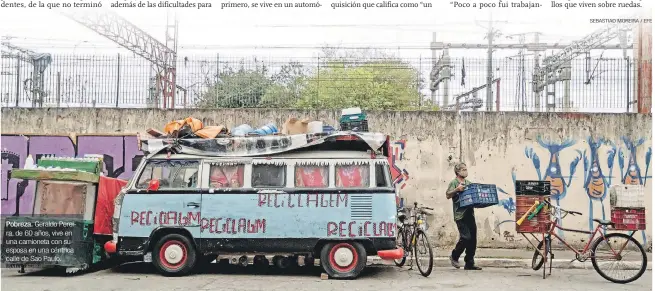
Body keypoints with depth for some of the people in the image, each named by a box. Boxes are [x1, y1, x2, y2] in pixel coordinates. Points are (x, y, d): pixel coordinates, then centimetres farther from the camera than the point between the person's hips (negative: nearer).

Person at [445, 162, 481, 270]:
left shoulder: (468, 183, 20)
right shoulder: (454, 182, -1)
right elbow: (448, 195, -12)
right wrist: (457, 189, -25)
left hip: (470, 214, 7)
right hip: (460, 215, -7)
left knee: (473, 239, 4)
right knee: (466, 237, -14)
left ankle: (469, 263, 11)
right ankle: (454, 256, 9)